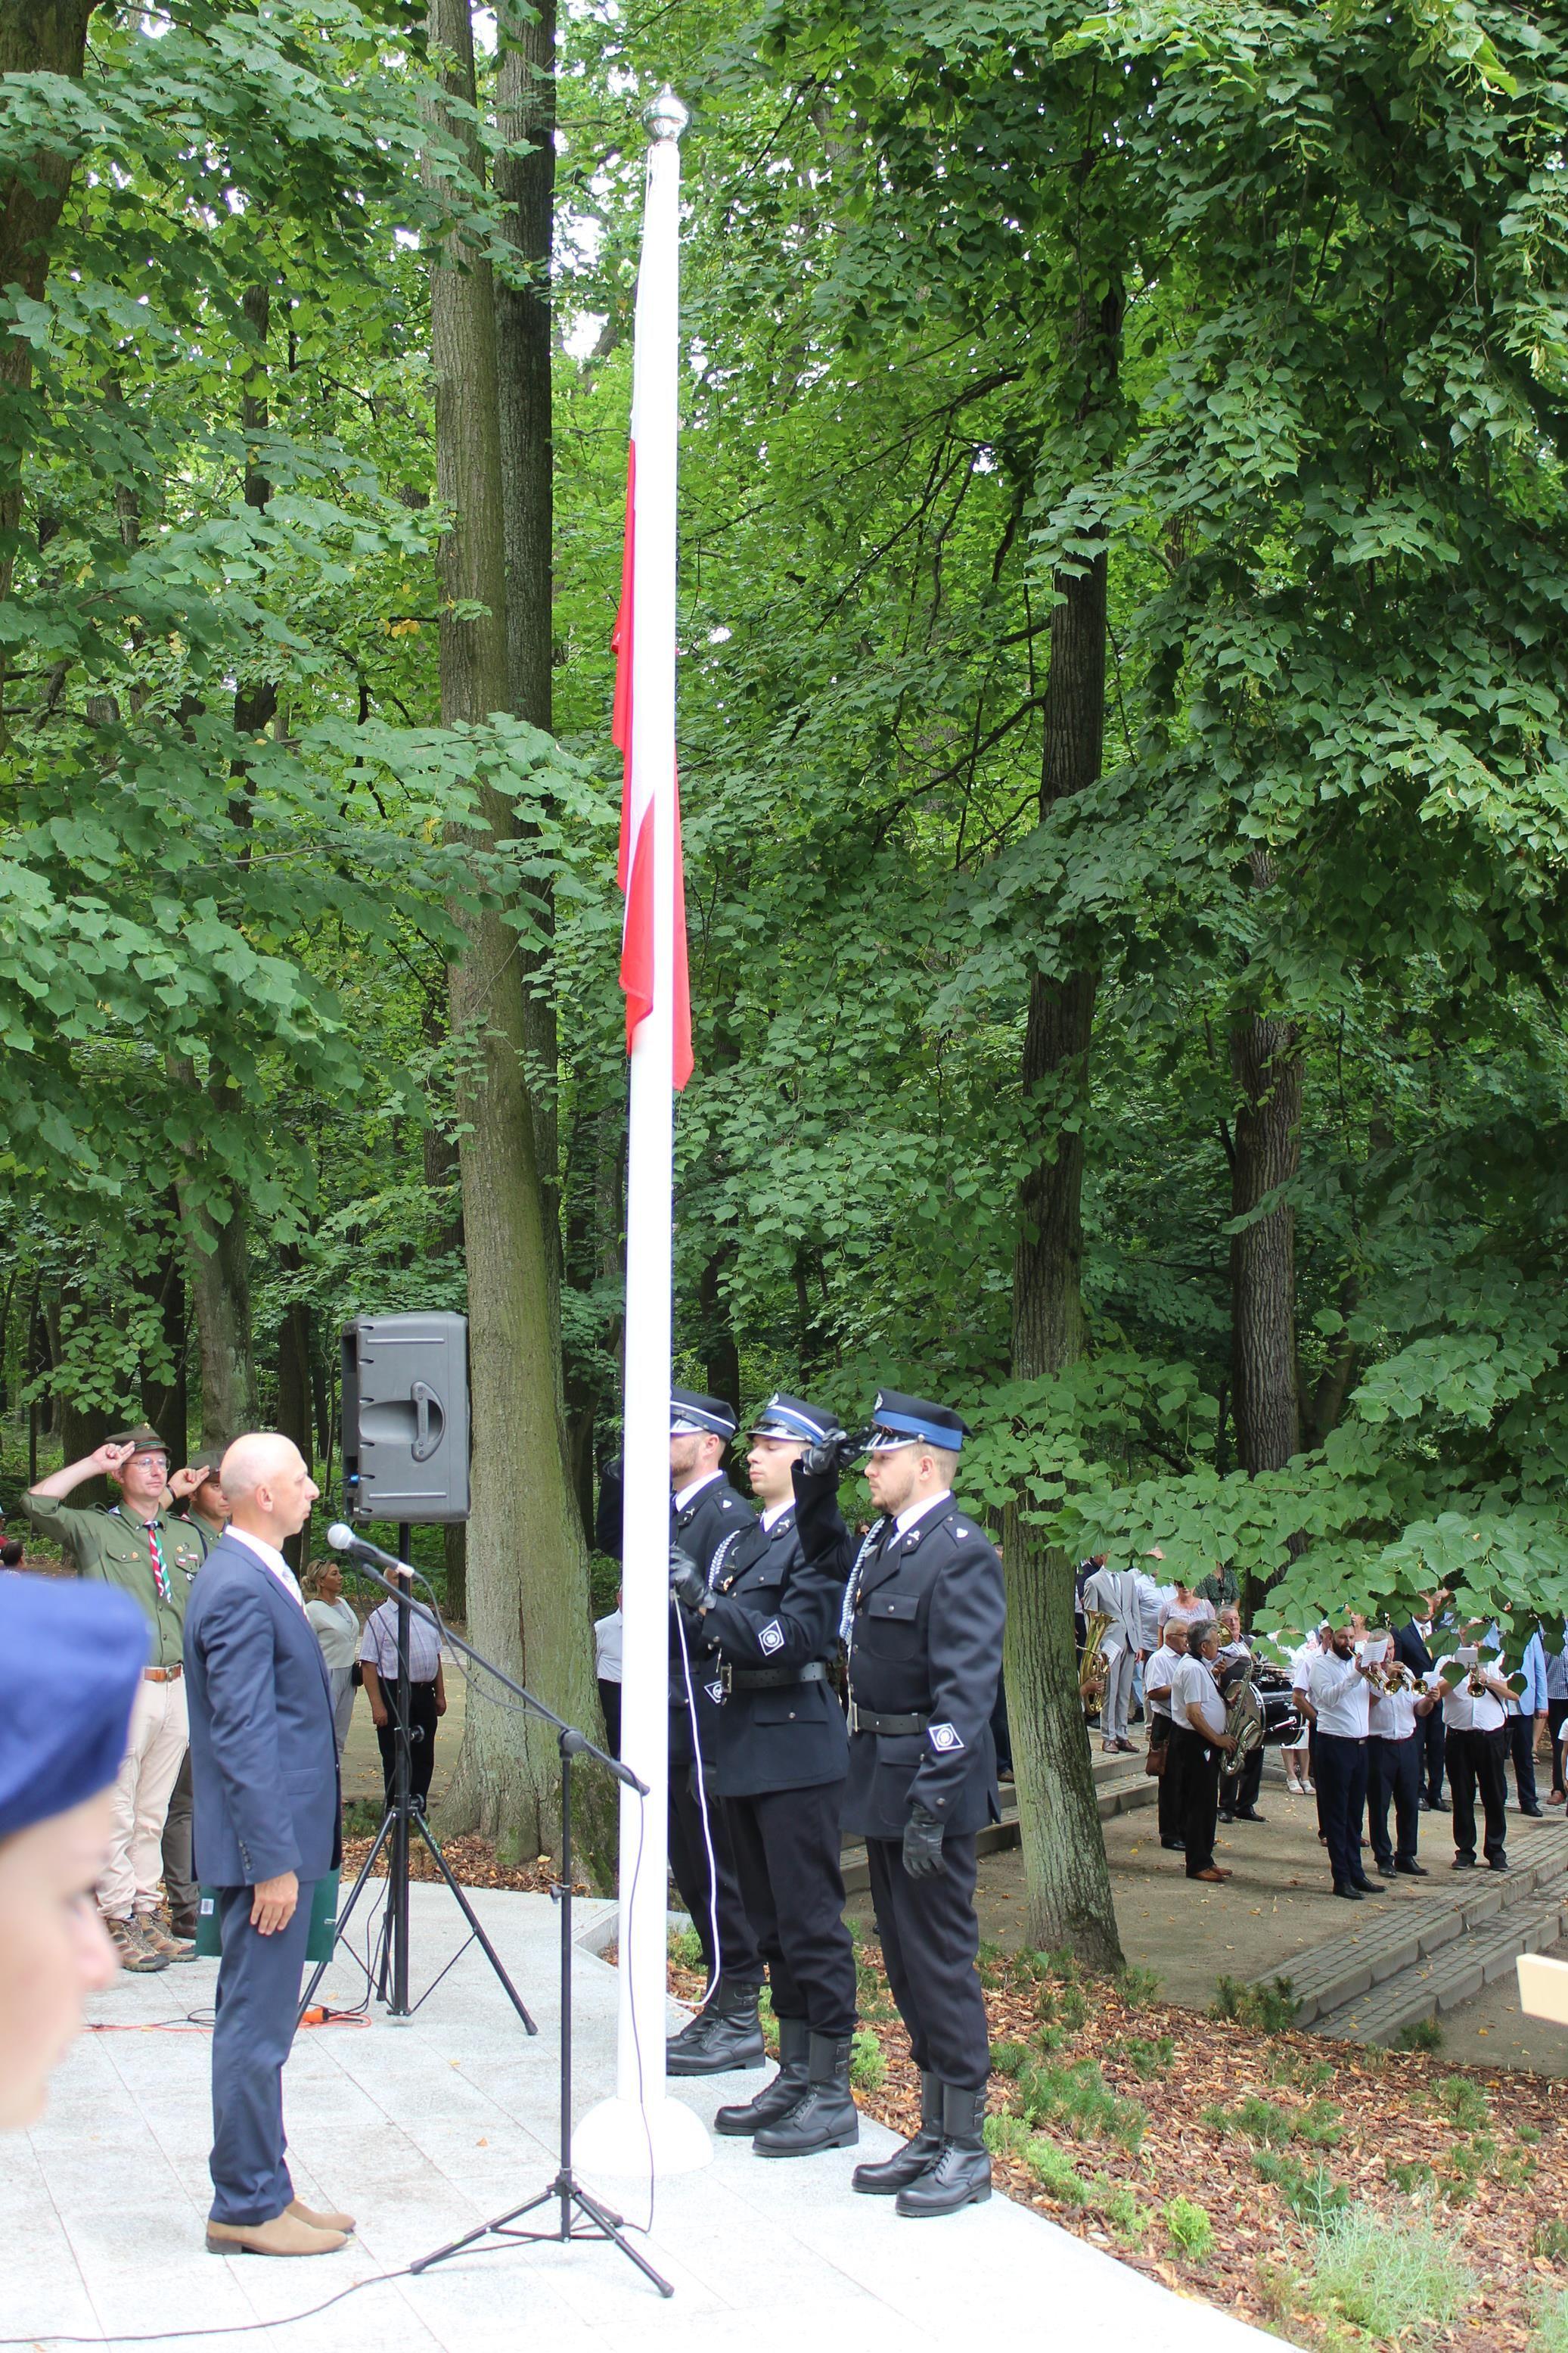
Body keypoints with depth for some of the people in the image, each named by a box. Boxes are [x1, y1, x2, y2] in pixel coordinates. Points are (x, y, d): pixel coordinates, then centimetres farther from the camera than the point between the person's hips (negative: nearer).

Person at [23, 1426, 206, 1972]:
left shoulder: (188, 1537, 16)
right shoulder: (95, 1529, 2)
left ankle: (146, 1916, 18)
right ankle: (117, 1922, 1)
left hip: (177, 1686, 5)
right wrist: (92, 1464, -6)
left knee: (153, 1811, 12)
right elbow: (37, 1503, -13)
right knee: (116, 1811, -4)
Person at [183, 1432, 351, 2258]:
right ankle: (247, 2207, 6)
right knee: (255, 2027, -2)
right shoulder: (241, 1590, -19)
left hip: (281, 1838, 10)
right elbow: (243, 1738, -22)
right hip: (264, 1846, -10)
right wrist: (273, 1862, -21)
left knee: (260, 2026, 14)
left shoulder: (252, 1576, 13)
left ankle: (262, 2194, 22)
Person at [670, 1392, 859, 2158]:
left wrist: (705, 1601, -24)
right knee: (772, 1923, 14)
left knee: (811, 1922, -5)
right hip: (745, 1749, 9)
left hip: (797, 1747, -9)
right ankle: (794, 2076, 23)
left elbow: (791, 1638, -20)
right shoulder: (748, 1539, 16)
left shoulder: (820, 1538, -10)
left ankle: (832, 2095, 2)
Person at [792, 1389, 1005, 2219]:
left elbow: (966, 1691, -22)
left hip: (929, 1785, -9)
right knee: (905, 1963, 15)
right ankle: (933, 2134, 25)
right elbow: (829, 1562, 34)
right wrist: (814, 1492, 17)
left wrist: (930, 1804, -26)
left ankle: (966, 2151, 9)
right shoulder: (886, 1539, 10)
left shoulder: (959, 1552, -17)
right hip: (882, 1782, 9)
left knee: (941, 1962, -1)